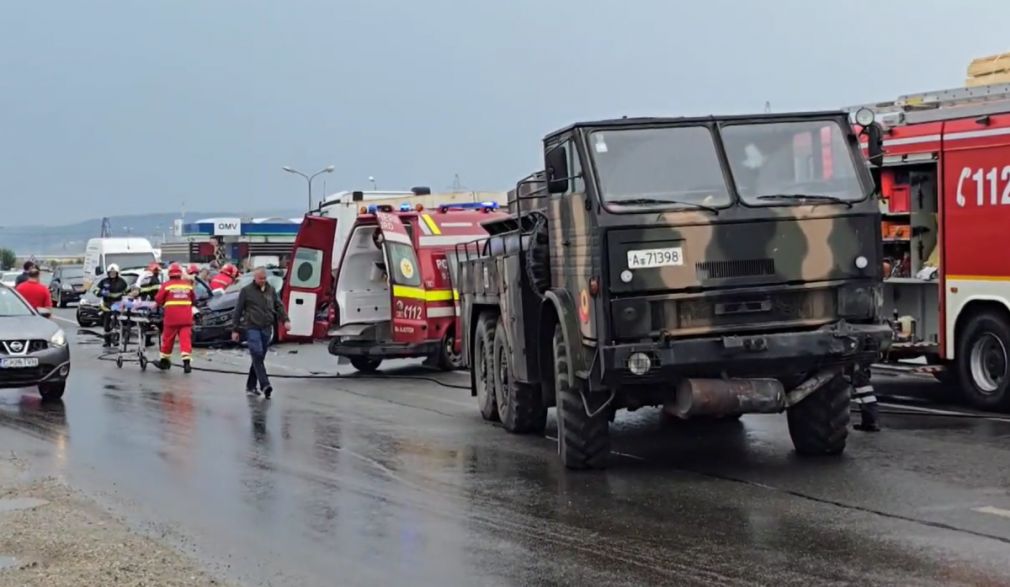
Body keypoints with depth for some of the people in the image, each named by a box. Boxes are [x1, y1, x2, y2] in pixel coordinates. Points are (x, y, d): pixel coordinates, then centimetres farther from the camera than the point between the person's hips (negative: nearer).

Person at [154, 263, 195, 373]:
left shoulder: (166, 285, -4)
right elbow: (194, 299, 16)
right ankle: (186, 360, -18)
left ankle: (165, 361, 26)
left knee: (168, 339, 13)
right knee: (186, 338, -4)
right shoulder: (188, 284, 6)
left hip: (171, 318, -1)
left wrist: (164, 303, 18)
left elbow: (158, 300, -2)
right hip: (186, 318, 1)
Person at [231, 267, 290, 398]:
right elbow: (238, 311, 4)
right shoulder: (246, 291, 2)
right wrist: (235, 330, 2)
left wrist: (285, 320, -6)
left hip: (266, 328, 4)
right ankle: (265, 385, -25)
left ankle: (250, 386, 18)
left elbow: (279, 306, 11)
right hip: (252, 328, -4)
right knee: (257, 355, -17)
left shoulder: (271, 290, 13)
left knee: (259, 358, 8)